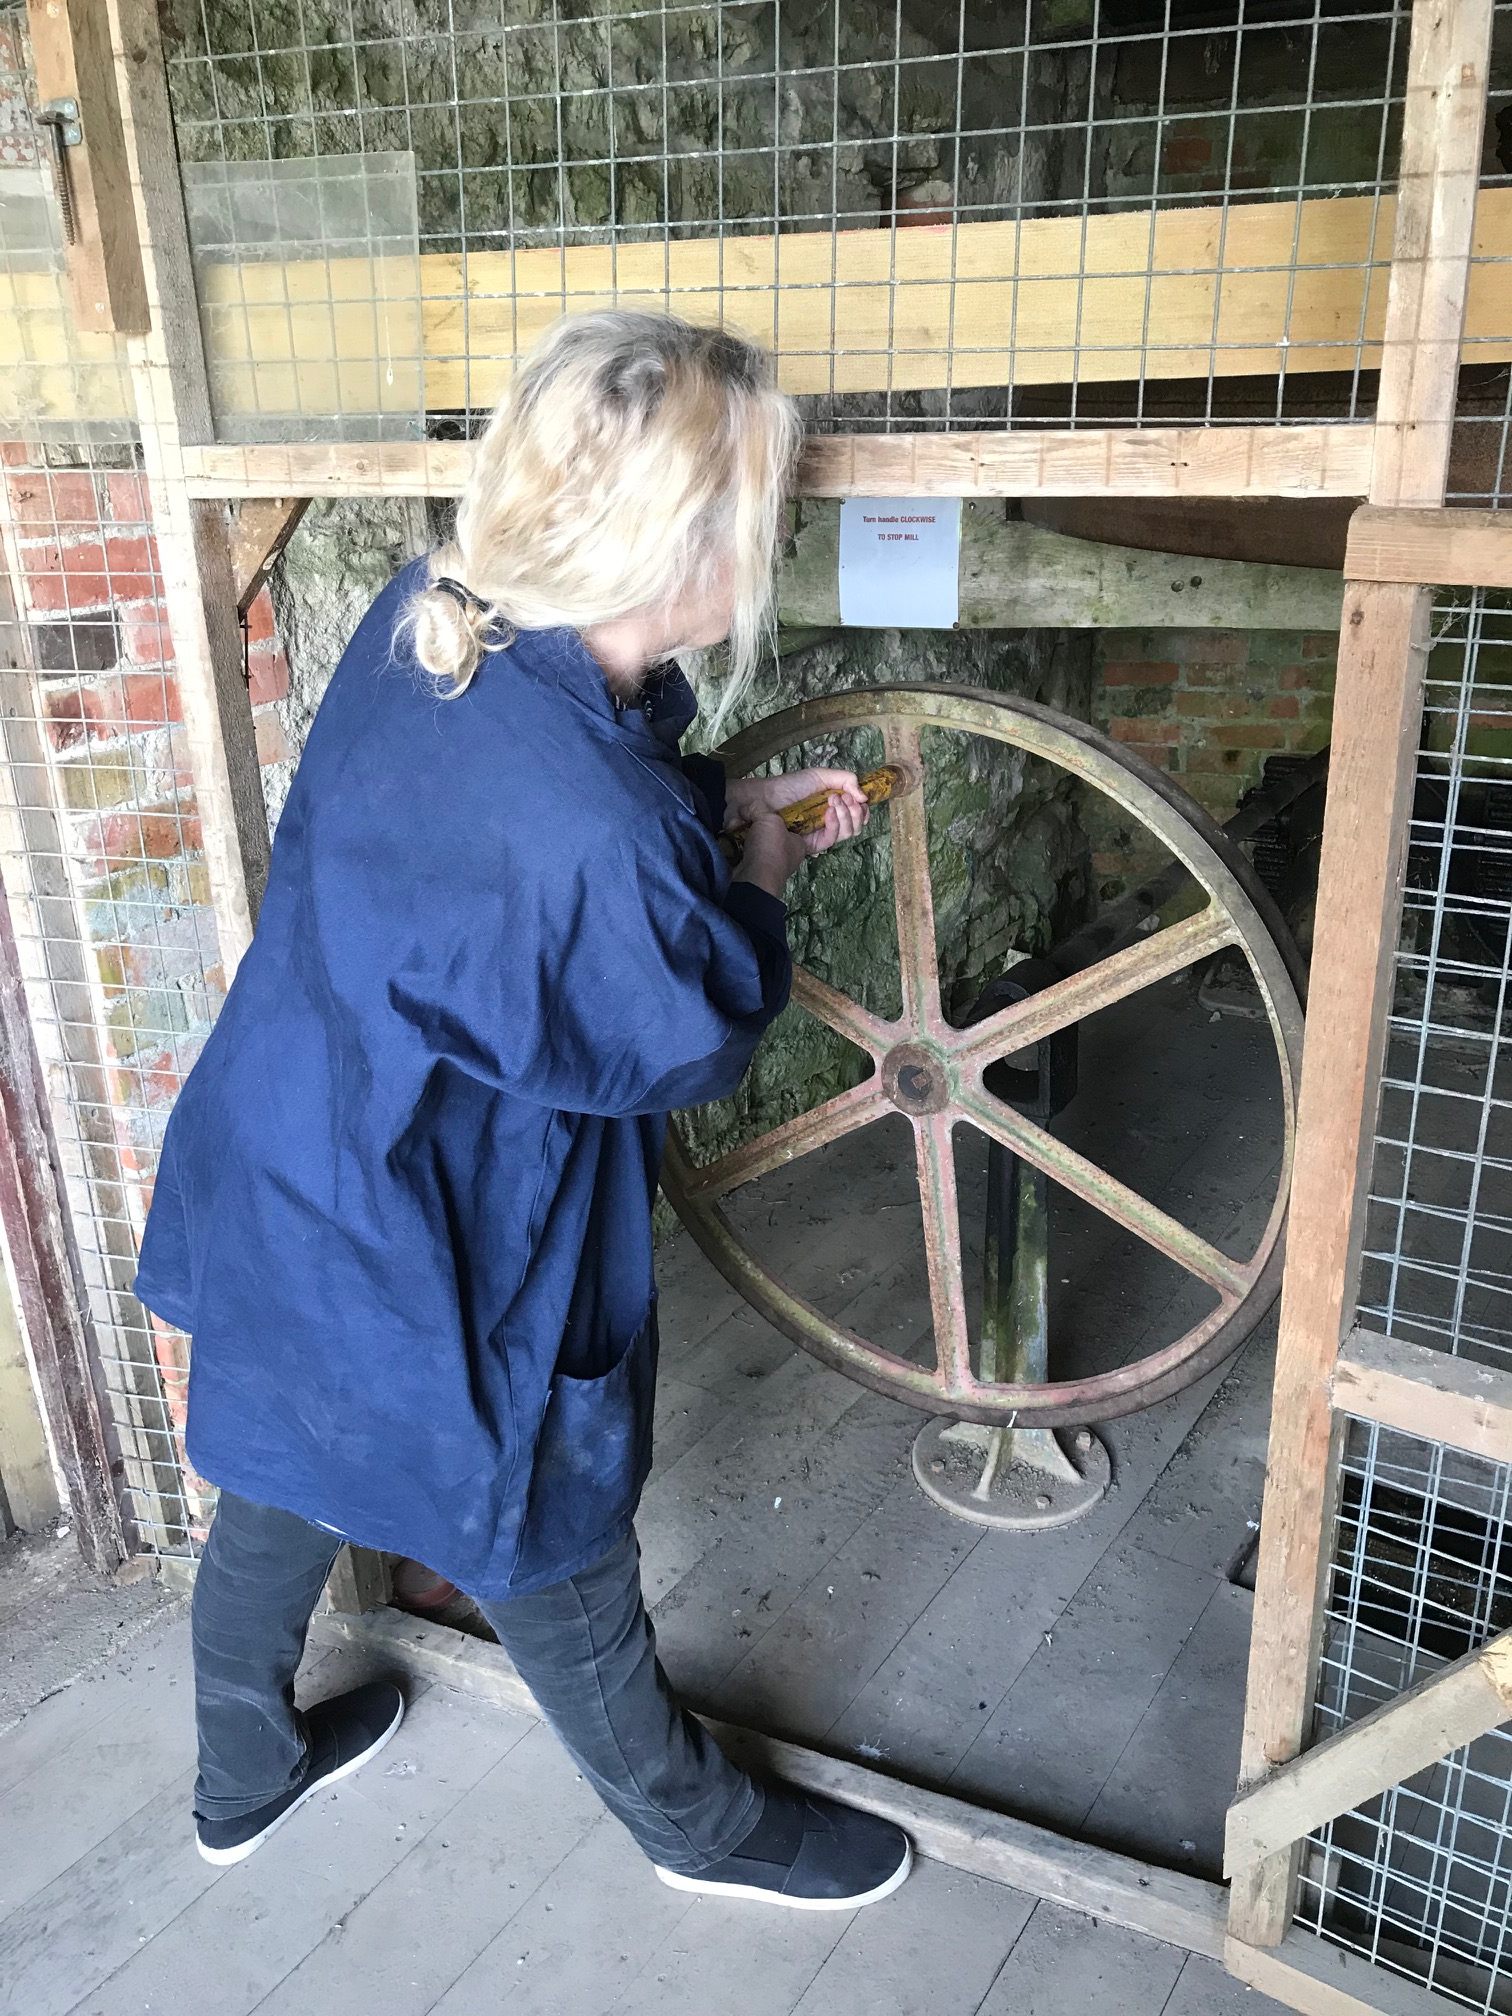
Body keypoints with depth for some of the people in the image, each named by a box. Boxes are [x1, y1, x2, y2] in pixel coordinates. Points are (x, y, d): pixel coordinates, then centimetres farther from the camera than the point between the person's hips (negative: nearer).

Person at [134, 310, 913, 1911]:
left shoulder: (422, 617, -13)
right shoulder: (592, 848, -39)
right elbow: (690, 1042, -17)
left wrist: (726, 799, 4)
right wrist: (757, 882, -1)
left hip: (281, 1182, 8)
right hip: (420, 1272, -8)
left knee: (282, 1477, 29)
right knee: (549, 1542, 17)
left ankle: (243, 1773, 58)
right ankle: (694, 1821, 48)